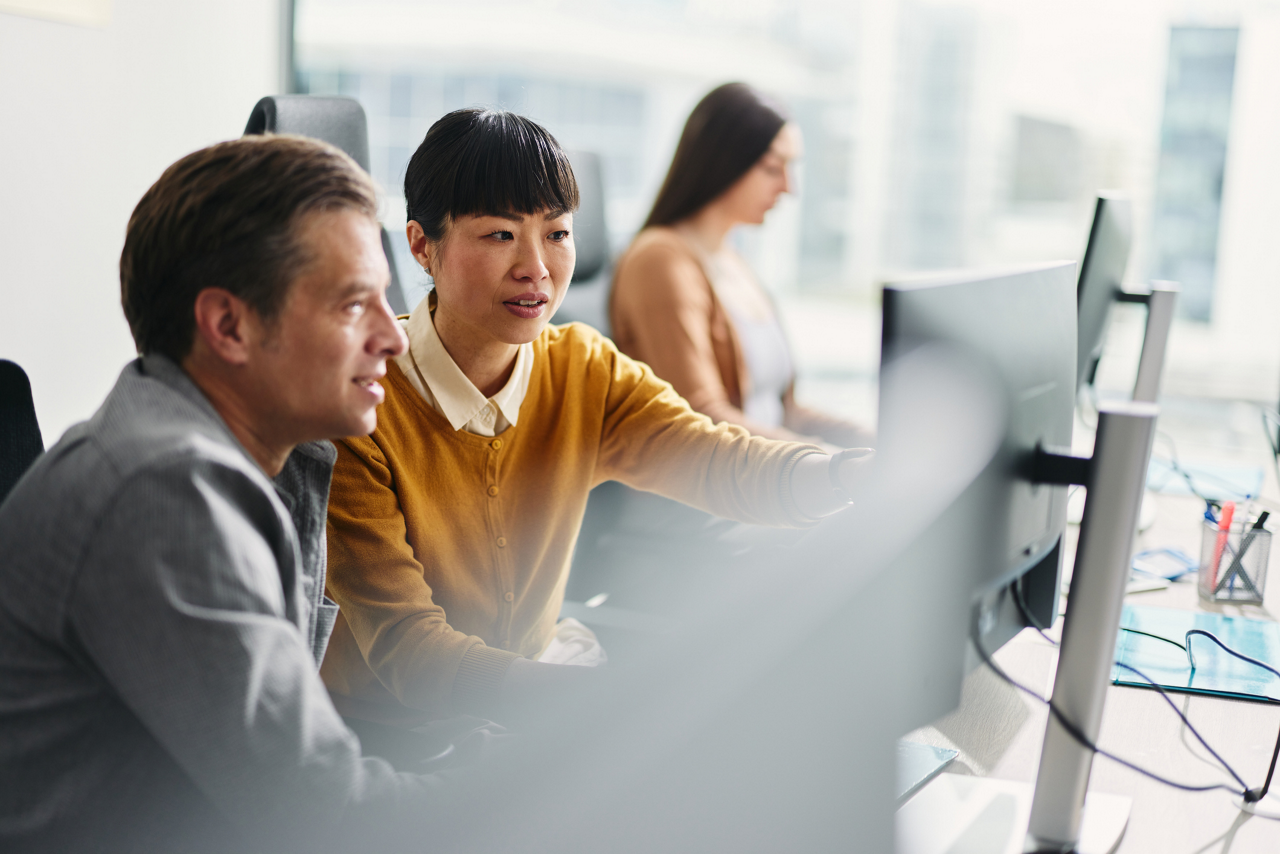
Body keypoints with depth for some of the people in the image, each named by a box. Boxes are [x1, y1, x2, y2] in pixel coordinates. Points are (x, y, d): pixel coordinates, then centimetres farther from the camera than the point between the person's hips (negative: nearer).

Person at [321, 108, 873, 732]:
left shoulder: (586, 370, -2)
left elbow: (721, 462, -18)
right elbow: (402, 645, -25)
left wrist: (843, 476, -41)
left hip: (539, 665, 5)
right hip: (390, 722, -5)